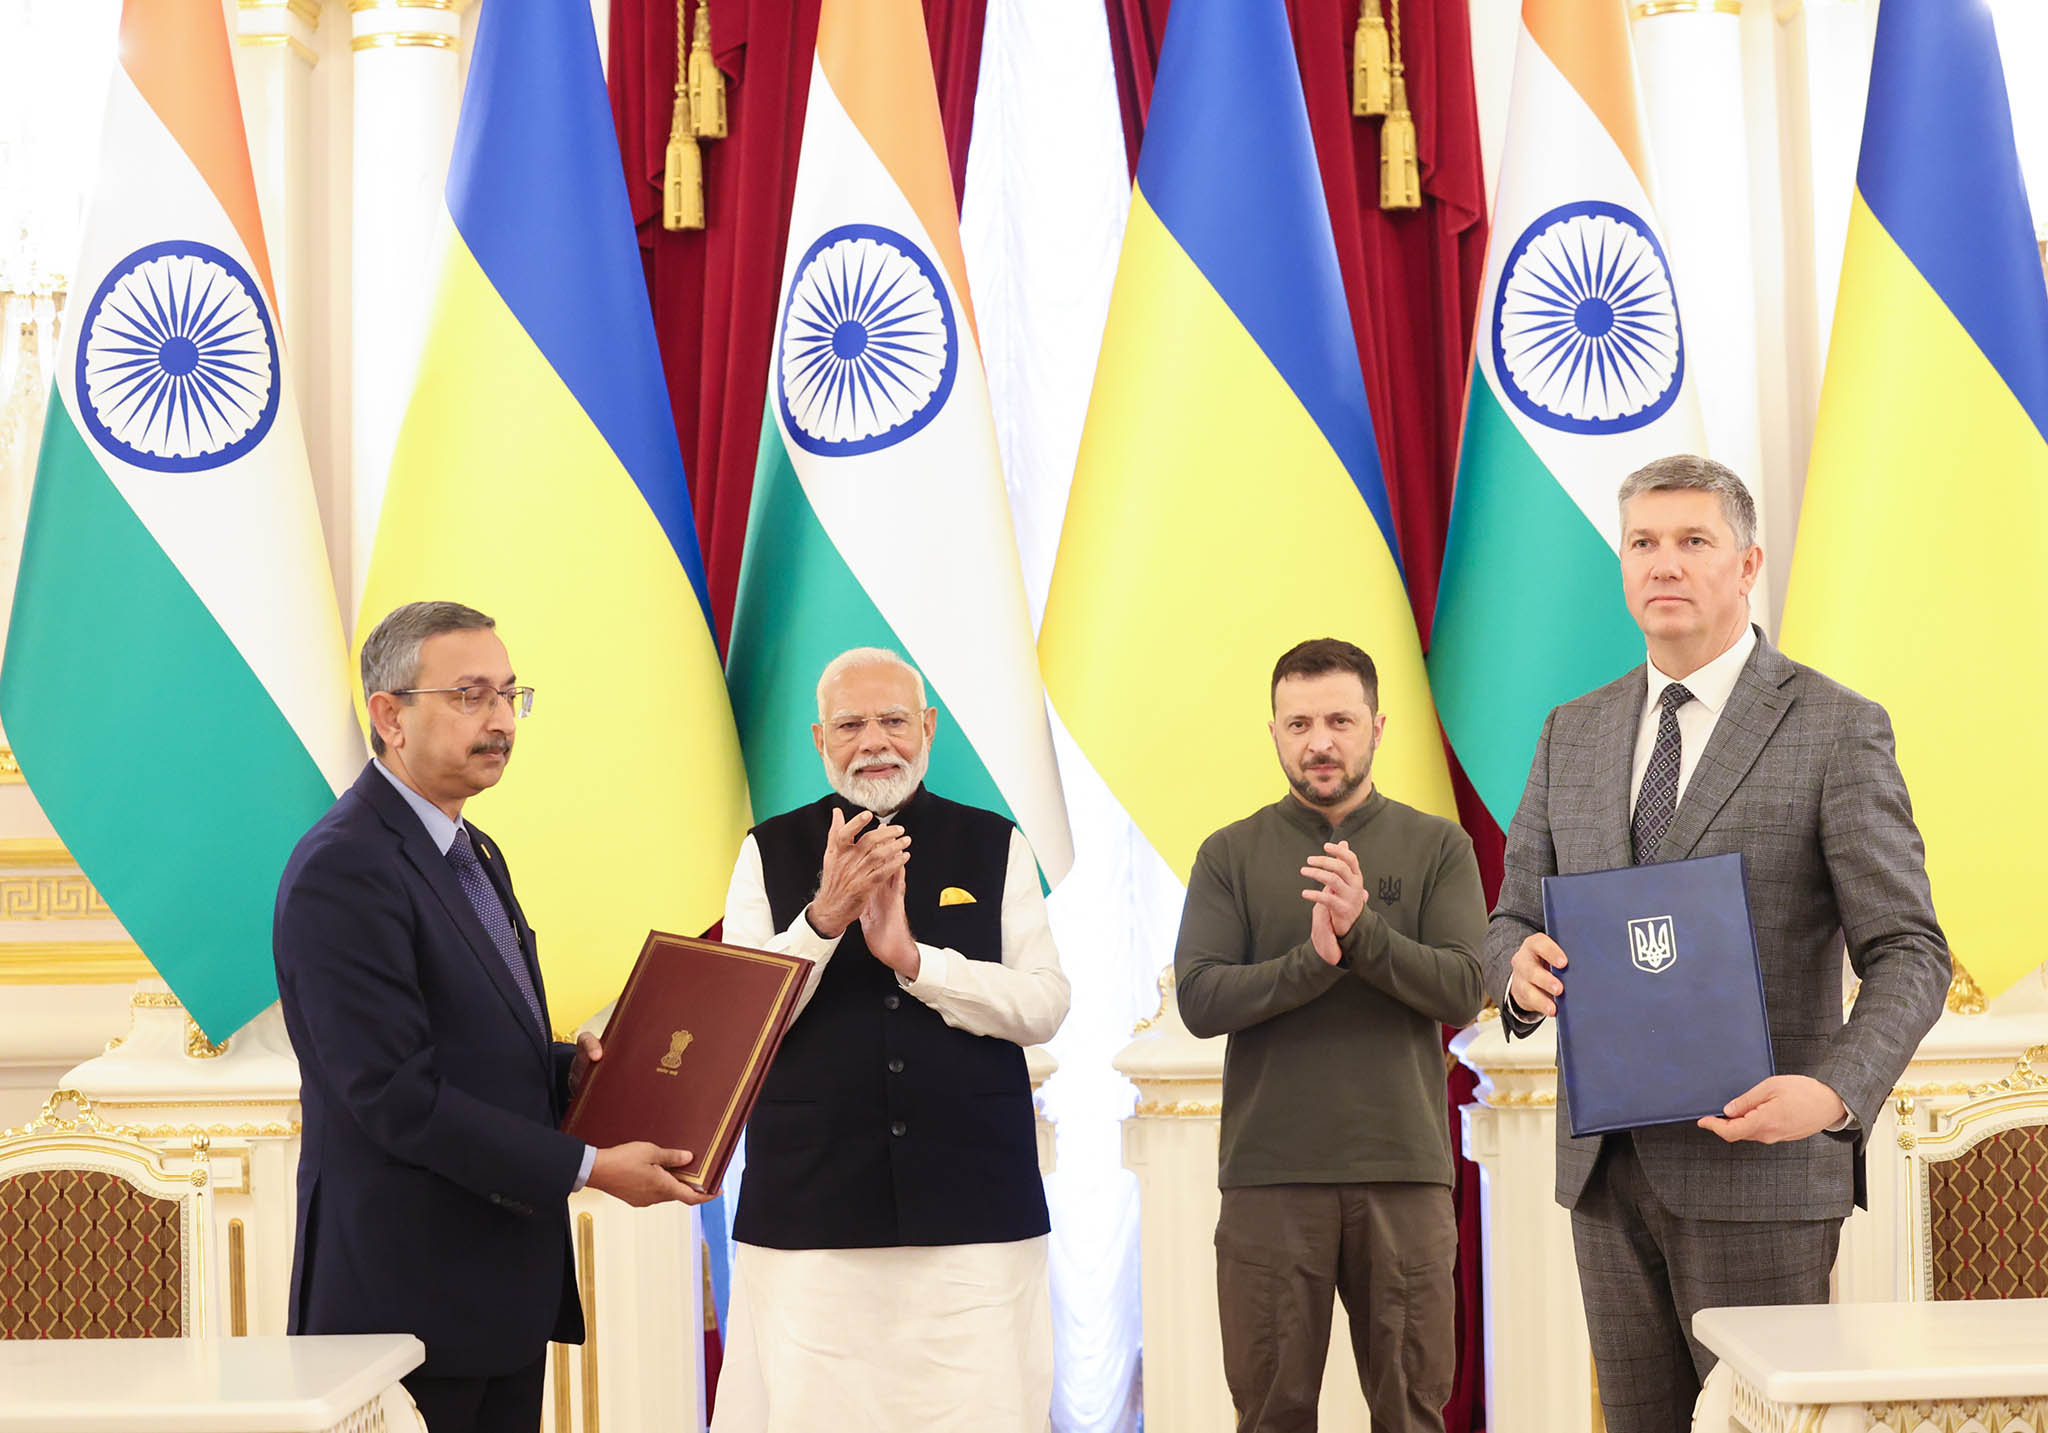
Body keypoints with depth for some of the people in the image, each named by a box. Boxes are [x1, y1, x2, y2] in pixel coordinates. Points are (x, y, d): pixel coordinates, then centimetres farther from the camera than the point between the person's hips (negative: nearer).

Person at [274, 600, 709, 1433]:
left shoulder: (476, 856, 16)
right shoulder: (342, 870, -16)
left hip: (503, 1289, 9)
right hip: (404, 1297, -9)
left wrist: (568, 1070, 2)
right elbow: (396, 1096, -21)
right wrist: (588, 1168, -19)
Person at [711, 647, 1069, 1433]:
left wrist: (915, 957, -13)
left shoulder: (995, 846, 8)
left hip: (974, 1208, 0)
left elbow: (1046, 1007, -1)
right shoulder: (770, 852, 7)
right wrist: (823, 918, -16)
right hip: (810, 1206, 0)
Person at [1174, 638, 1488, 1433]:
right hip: (1269, 1174, 0)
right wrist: (1313, 957, -20)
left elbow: (1463, 991, -6)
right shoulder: (1231, 854, 5)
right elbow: (1199, 999, -6)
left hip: (1404, 1168, 0)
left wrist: (1362, 928, -20)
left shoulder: (1438, 847, 5)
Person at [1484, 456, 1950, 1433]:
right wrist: (1522, 970, -11)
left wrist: (1835, 1092, -24)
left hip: (1755, 1163, -5)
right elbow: (1511, 921, 15)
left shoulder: (1838, 730, -3)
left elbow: (1907, 953, -7)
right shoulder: (1573, 735, 12)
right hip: (1605, 1166, 5)